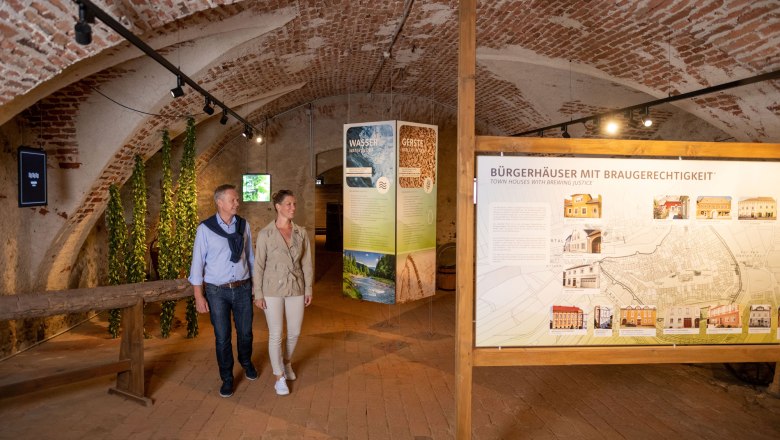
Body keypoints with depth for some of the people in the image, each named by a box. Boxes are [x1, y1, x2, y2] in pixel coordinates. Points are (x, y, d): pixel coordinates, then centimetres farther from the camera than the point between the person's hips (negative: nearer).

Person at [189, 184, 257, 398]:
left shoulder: (244, 225, 0)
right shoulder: (205, 228, -8)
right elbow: (198, 262, -5)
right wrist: (198, 295, -5)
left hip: (243, 288, 2)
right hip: (217, 291, -2)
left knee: (245, 331, 14)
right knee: (222, 337, 7)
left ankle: (246, 362, 44)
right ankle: (227, 379, 27)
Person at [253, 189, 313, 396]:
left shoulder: (301, 232, 0)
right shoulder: (265, 234, -9)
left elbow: (306, 263, 4)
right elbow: (258, 265, -6)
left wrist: (308, 289, 4)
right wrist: (258, 294, -6)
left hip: (296, 288, 3)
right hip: (273, 289, -3)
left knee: (294, 332, 13)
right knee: (276, 334, 4)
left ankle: (286, 362, 42)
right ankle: (279, 377, 21)